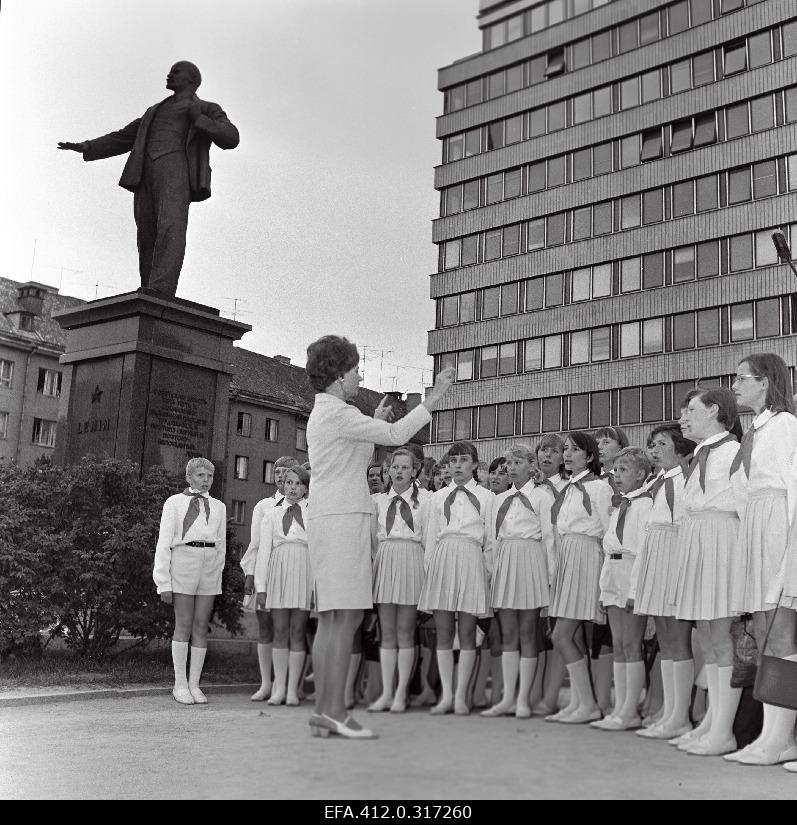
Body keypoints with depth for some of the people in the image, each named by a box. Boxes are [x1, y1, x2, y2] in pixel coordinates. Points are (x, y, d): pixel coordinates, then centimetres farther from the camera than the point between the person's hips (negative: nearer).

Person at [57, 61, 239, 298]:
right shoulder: (155, 112, 38)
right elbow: (121, 139, 37)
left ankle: (160, 292, -44)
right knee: (147, 238, -8)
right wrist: (86, 148, 25)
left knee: (170, 227, -27)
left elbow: (231, 138, 4)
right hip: (145, 172, 6)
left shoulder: (208, 110, 22)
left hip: (176, 166, -5)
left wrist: (198, 119, -7)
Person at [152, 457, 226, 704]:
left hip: (209, 567, 3)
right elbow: (164, 543, 1)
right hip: (183, 561, -3)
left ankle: (194, 684, 8)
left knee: (201, 626, 3)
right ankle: (180, 684, 6)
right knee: (184, 625, -2)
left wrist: (217, 577, 13)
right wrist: (164, 583, -4)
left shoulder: (218, 507, 16)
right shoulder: (175, 503, 5)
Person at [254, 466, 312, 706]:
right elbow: (264, 549, 11)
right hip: (278, 570, 1)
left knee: (298, 631, -2)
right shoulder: (272, 514, 16)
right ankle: (278, 688, 3)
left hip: (304, 571, -1)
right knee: (280, 630, -1)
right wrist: (260, 586, 3)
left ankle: (292, 689, 2)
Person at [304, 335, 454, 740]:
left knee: (330, 618, 7)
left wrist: (375, 423, 24)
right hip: (343, 519, -10)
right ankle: (335, 710, -12)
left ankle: (322, 711, 7)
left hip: (328, 519, 10)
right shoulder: (337, 413, -10)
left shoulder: (321, 414, 21)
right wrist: (433, 398, -6)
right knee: (347, 614, -11)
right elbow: (396, 435, -14)